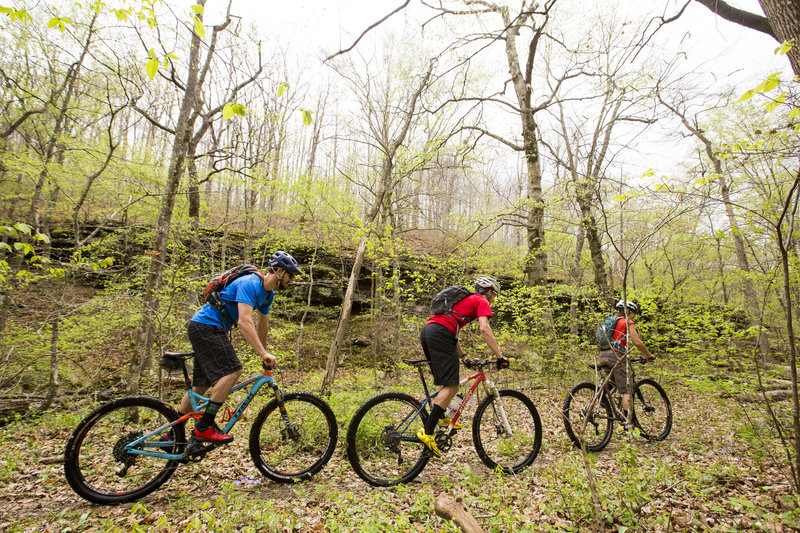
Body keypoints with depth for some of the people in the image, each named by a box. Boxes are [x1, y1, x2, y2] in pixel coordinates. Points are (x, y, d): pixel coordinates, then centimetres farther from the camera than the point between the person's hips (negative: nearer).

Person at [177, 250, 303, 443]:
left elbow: (263, 324, 19)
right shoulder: (250, 284, -22)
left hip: (212, 330, 10)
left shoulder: (268, 293, 8)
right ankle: (204, 427, -13)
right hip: (205, 326, -10)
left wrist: (263, 354, 26)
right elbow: (244, 321, -34)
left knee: (202, 383, 12)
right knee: (233, 371, -19)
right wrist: (264, 354, -38)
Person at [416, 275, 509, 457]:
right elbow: (484, 329, -7)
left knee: (447, 381, 24)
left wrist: (463, 356, 39)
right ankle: (427, 432, -15)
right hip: (440, 334, -9)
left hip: (426, 331, 9)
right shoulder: (482, 302, 10)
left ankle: (440, 417, 26)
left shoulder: (464, 299, 34)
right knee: (452, 386, -9)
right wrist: (500, 356, -5)